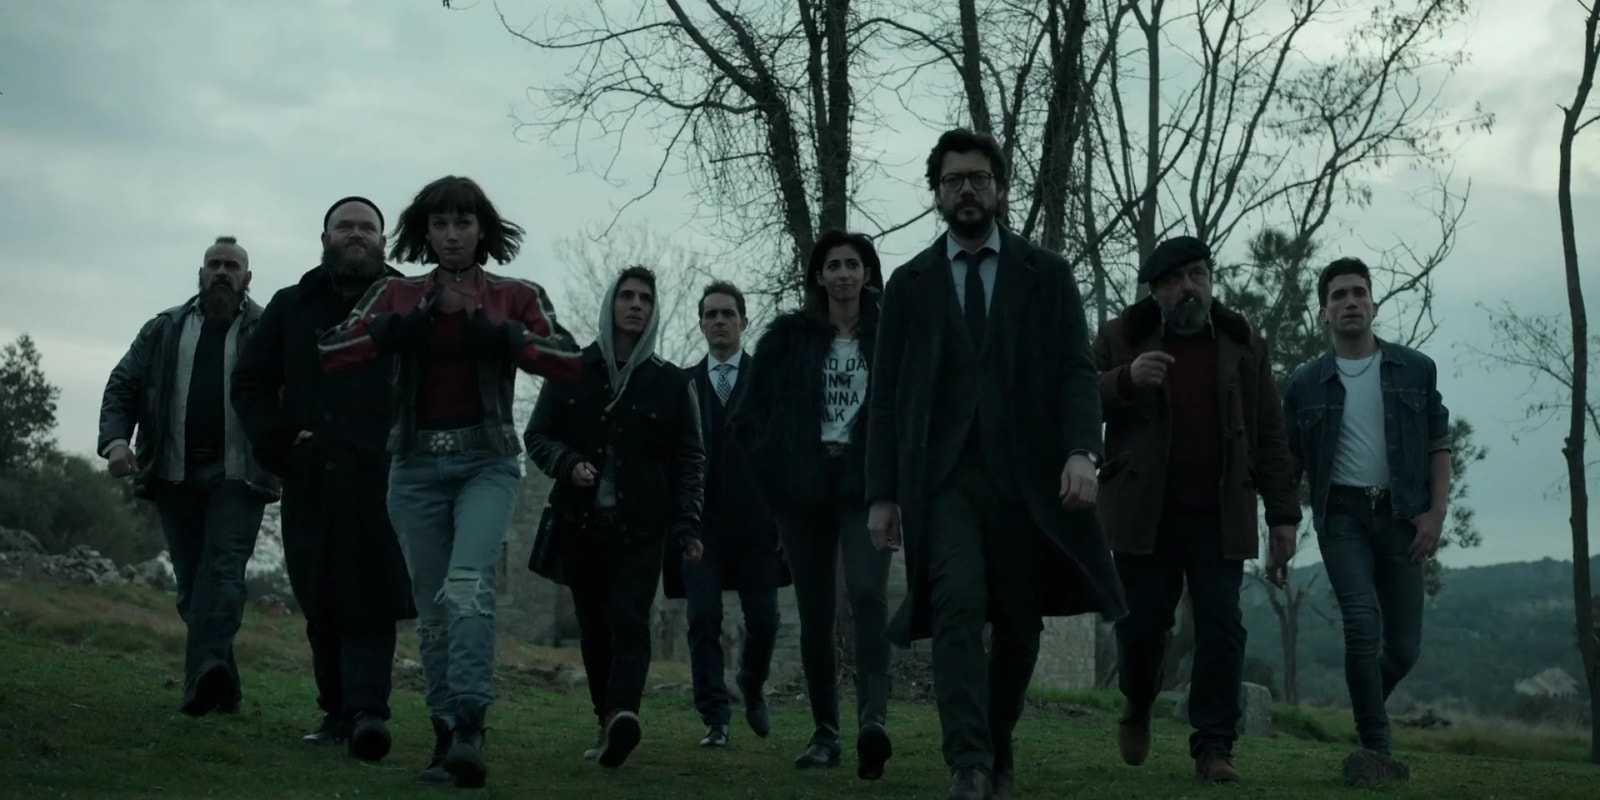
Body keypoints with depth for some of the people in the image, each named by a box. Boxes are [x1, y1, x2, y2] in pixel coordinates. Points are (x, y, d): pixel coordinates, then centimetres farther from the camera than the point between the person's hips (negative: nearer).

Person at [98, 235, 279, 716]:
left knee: (223, 568, -18)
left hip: (237, 475, -4)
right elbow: (122, 387, 13)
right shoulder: (163, 330, 16)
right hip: (174, 474, 4)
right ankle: (220, 687, 13)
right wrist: (115, 439, -5)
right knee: (191, 581, 5)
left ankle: (205, 671, -32)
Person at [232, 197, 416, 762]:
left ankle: (368, 712, -15)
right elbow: (251, 383, 17)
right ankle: (337, 711, 16)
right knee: (321, 606, 7)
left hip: (381, 480, -3)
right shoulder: (292, 307, 15)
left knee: (372, 599, -11)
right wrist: (279, 442, 2)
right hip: (311, 482, 4)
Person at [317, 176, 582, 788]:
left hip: (487, 460, -2)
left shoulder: (517, 296, 4)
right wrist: (410, 324, -11)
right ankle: (446, 741, 13)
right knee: (432, 606, 5)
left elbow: (569, 362, -7)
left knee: (468, 582, -24)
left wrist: (490, 330, -14)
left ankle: (469, 728, -28)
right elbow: (330, 353, -1)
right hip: (417, 462, 3)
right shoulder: (397, 295, 8)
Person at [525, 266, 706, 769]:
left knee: (629, 621, -16)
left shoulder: (671, 383, 6)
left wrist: (688, 526, -5)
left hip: (641, 526, -2)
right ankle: (608, 725, 11)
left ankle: (622, 714, -32)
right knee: (594, 629, 5)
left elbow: (689, 459, 6)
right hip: (580, 522, 2)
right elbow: (536, 436, 12)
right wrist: (568, 463, -10)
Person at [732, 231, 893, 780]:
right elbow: (752, 413, 8)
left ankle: (873, 718, -33)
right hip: (803, 488, 2)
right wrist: (772, 473, 1)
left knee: (867, 592, -23)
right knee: (814, 614, 6)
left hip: (866, 487, -2)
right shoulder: (788, 336, 7)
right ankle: (825, 732, 16)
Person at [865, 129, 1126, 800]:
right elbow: (886, 397, 9)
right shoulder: (910, 283, 11)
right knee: (958, 605, -19)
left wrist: (1082, 450, -17)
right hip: (944, 475, 0)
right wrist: (882, 494, 2)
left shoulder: (1047, 274, 9)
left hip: (1027, 476, 1)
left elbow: (1076, 371, 1)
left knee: (1019, 625, 6)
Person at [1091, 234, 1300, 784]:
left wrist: (1283, 516, 5)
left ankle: (1213, 748, 3)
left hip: (1220, 517, 1)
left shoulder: (1244, 346, 9)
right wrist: (1126, 379, -18)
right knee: (1141, 625, 2)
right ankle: (1137, 707, 32)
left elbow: (1269, 438, 9)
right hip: (1144, 514, -1)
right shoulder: (1121, 339, 5)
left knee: (1221, 629, -6)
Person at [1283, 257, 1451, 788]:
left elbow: (1438, 445, 8)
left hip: (1401, 515, 1)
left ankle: (1366, 712, 33)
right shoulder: (1305, 384, 6)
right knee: (1363, 623, -19)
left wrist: (1436, 512, -5)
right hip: (1341, 515, -1)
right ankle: (1379, 749, -9)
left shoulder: (1415, 370, 7)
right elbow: (1289, 464, 10)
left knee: (1404, 645, 3)